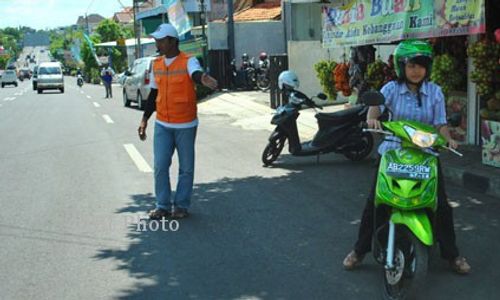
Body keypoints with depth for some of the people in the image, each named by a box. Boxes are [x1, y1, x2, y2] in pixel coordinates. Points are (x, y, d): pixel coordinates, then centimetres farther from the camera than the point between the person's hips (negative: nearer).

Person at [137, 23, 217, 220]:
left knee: (186, 167, 6)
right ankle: (163, 206, 15)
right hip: (162, 125, 4)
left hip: (185, 125, -4)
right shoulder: (156, 64, 7)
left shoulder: (188, 62, -9)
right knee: (160, 166, 2)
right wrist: (144, 119, 14)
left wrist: (203, 79, -55)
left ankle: (181, 206, 19)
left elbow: (196, 74, -31)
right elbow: (153, 94, 15)